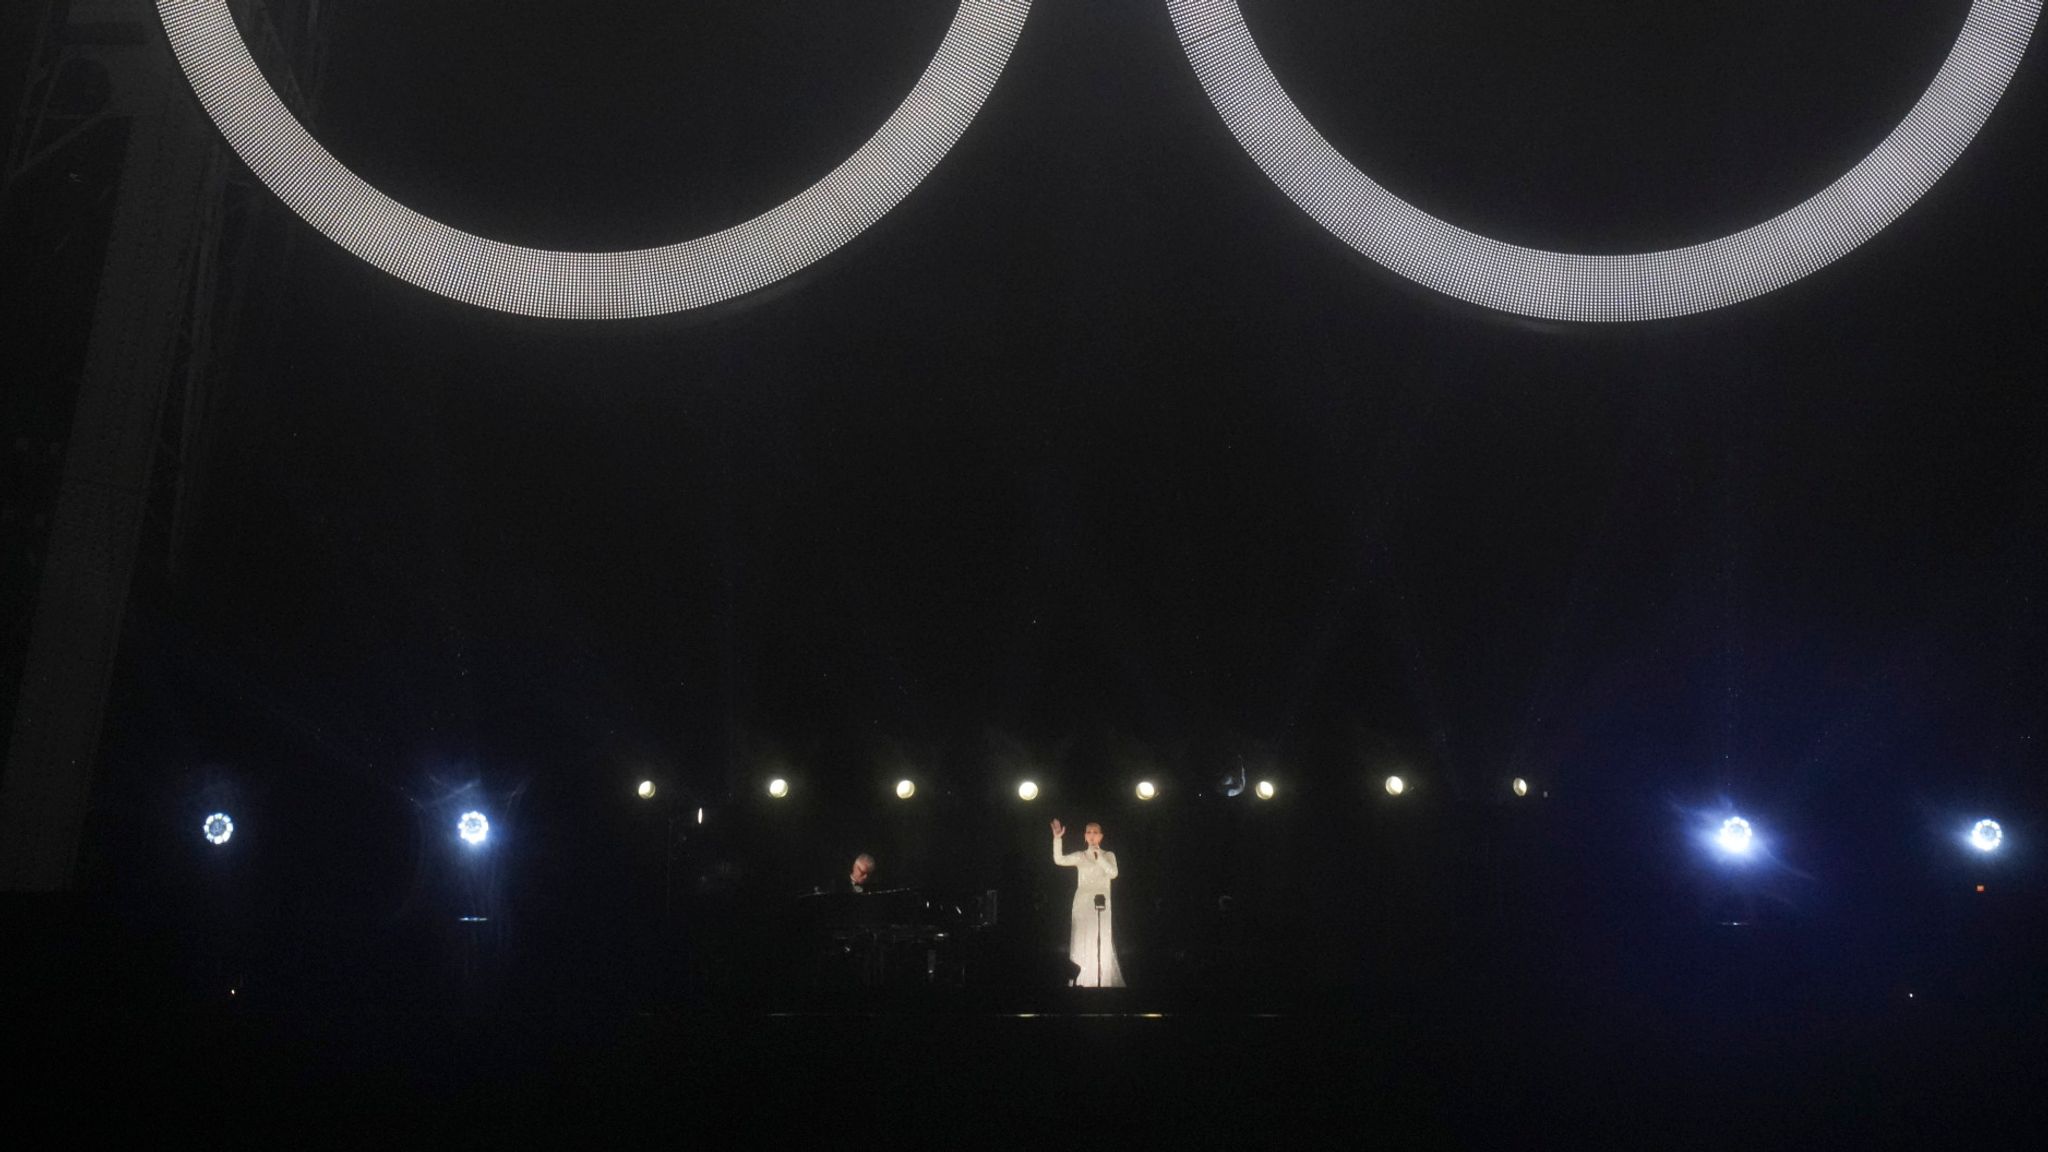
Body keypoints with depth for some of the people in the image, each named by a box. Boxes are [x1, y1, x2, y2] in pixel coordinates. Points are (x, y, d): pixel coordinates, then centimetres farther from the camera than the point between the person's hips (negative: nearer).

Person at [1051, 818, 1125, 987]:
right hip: (1082, 902, 1)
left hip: (1102, 903, -1)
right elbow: (1059, 860, -5)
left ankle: (1103, 980, -1)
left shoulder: (1109, 855, 9)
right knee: (1082, 940, -2)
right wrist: (1057, 838, -15)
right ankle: (1081, 981, 0)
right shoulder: (1080, 856, 9)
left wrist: (1099, 857, -14)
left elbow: (1113, 873, -9)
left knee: (1102, 941, -6)